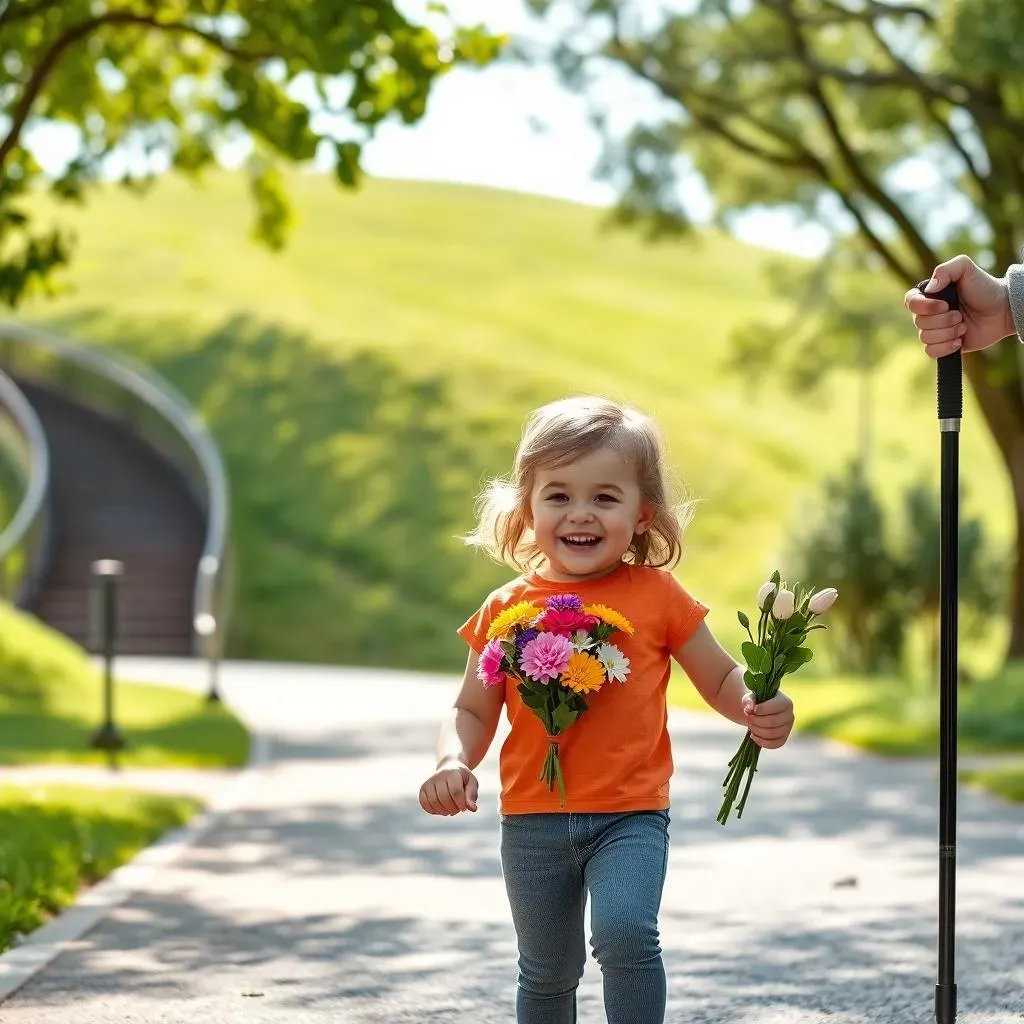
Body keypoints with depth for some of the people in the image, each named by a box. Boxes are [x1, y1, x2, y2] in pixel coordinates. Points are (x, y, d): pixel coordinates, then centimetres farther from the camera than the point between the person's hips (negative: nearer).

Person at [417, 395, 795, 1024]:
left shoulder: (657, 595, -3)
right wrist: (454, 763, -14)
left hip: (630, 814, -2)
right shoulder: (507, 611, 1)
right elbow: (473, 712, 6)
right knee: (547, 972, 16)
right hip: (533, 820, 3)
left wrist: (757, 710, -17)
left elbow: (721, 678, 5)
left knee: (625, 932, -27)